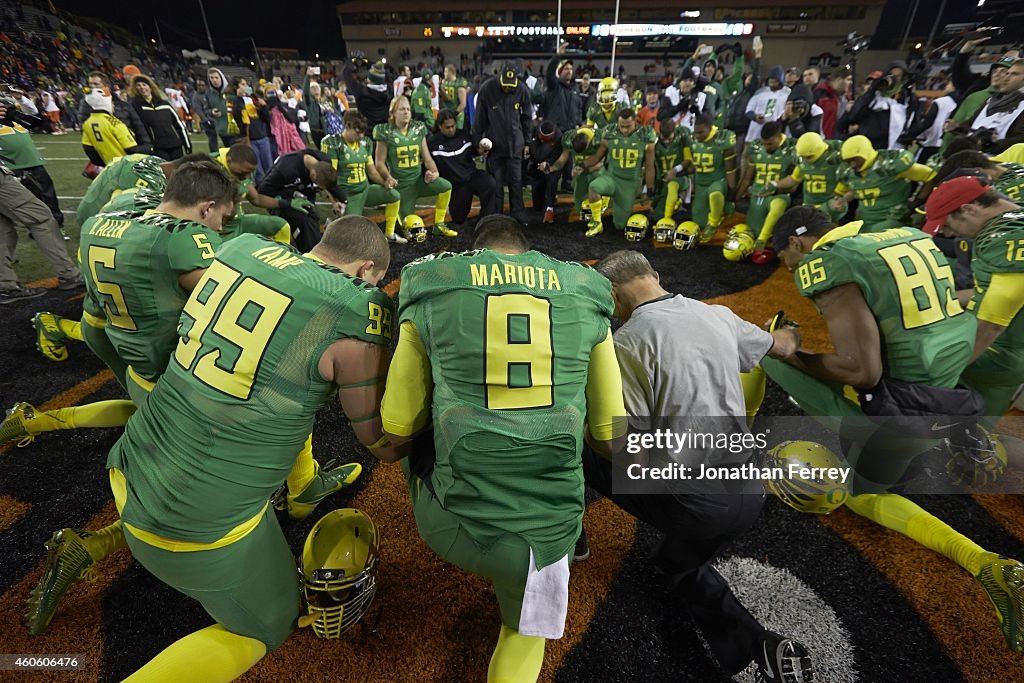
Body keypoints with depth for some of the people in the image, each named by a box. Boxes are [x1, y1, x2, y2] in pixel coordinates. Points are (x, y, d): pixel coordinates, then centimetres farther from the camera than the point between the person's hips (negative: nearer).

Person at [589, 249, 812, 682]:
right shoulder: (719, 315, 4)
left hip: (692, 500, -7)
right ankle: (761, 648, 25)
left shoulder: (629, 340, -16)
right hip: (749, 492, 7)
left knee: (581, 449, 11)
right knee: (680, 563, 33)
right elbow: (781, 348, 24)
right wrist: (790, 335, 48)